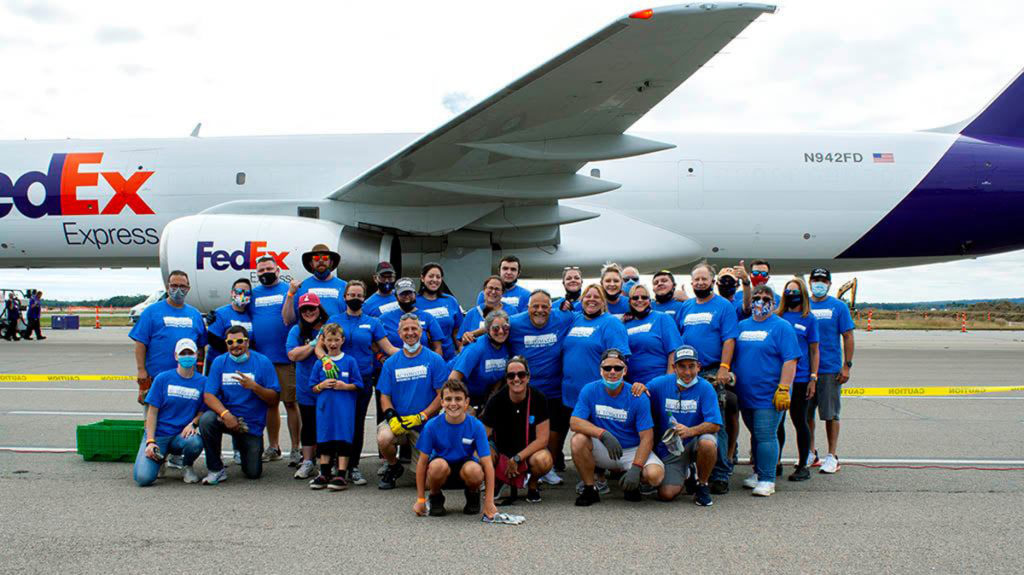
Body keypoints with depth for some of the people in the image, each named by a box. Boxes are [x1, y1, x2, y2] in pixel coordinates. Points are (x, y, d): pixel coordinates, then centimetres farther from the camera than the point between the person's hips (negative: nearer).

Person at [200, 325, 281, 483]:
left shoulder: (263, 362, -7)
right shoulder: (219, 362, -2)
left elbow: (275, 400, -9)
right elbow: (208, 395, -10)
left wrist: (254, 387, -27)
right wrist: (226, 414, -27)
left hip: (252, 424, -1)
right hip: (227, 417, 1)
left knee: (253, 473, -1)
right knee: (206, 419, -32)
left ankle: (242, 444, 34)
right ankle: (216, 469, -13)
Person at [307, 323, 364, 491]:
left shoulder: (350, 361, 1)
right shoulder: (319, 364, 6)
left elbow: (357, 385, 3)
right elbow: (312, 388, 9)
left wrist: (344, 386, -13)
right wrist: (322, 385, -10)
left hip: (345, 408, -2)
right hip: (325, 407, 2)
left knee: (343, 440, -3)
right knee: (324, 439, 6)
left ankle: (341, 476, 1)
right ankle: (324, 474, 17)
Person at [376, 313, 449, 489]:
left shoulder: (435, 360, -3)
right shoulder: (391, 363, 6)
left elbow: (442, 394, -6)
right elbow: (385, 396, 6)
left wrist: (420, 416, -14)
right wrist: (391, 417, -14)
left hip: (425, 423, -1)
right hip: (397, 420, 1)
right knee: (383, 439, -32)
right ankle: (393, 467, 2)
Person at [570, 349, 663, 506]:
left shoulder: (638, 397, -12)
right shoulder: (590, 390, -7)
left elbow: (646, 438, -13)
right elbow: (575, 422, -16)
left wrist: (635, 468, -27)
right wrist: (604, 434, -32)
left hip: (632, 450, -1)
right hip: (603, 450, 1)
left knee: (655, 474, -29)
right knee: (578, 440, -28)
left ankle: (631, 485, 8)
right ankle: (590, 490, -8)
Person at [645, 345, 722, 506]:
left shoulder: (705, 387, -12)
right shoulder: (660, 384, -5)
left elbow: (715, 424, -18)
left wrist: (690, 431, -35)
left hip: (696, 441, -2)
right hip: (669, 448, 2)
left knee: (708, 443, -38)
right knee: (666, 494, -13)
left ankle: (702, 484, -7)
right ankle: (684, 473, 25)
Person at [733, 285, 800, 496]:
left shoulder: (781, 327, -5)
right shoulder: (742, 326, 13)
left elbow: (790, 360, -11)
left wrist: (783, 389, -18)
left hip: (768, 396, -6)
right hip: (745, 395, 6)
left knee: (766, 437, -8)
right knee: (755, 435, 16)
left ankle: (767, 479, -2)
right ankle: (758, 472, 28)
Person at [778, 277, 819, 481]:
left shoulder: (809, 319, 1)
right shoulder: (778, 317, 8)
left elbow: (814, 351, 0)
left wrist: (813, 378, -5)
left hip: (800, 378, -3)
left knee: (799, 421, 4)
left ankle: (802, 466, 14)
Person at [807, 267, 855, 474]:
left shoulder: (838, 307, 0)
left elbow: (848, 337, 0)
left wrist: (847, 365, -7)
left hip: (830, 370, -3)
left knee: (830, 414, 3)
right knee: (806, 413, 9)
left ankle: (832, 456, 12)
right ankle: (810, 453, 22)